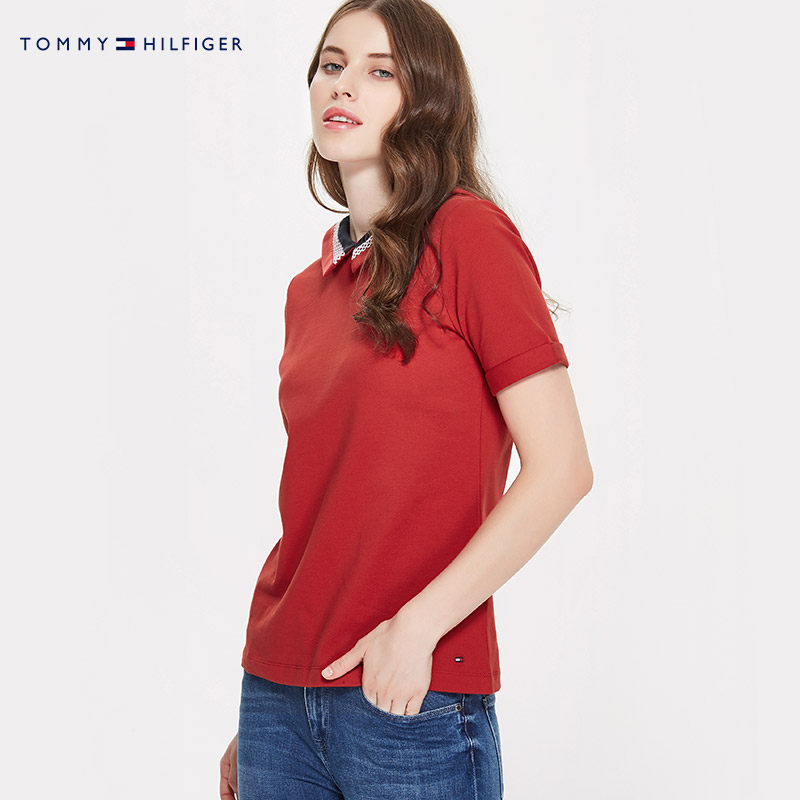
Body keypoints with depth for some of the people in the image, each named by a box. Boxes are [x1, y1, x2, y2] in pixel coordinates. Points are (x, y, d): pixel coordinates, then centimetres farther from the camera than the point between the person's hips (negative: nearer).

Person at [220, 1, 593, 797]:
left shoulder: (468, 235, -8)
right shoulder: (310, 289, 10)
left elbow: (560, 468, -13)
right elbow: (308, 506, 13)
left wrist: (417, 623, -16)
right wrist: (252, 723, 13)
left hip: (413, 701, -5)